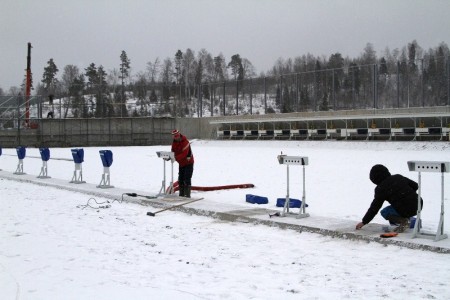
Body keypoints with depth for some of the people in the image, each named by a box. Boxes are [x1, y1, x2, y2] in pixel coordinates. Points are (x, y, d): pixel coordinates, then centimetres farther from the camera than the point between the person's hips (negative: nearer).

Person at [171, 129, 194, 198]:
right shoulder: (174, 142, -1)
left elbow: (184, 154, -32)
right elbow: (173, 151, 0)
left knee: (187, 179, -11)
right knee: (180, 179, 10)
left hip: (188, 163, -8)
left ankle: (187, 194, -9)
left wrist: (175, 158, -42)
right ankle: (181, 194, 18)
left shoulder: (185, 142, -24)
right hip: (181, 163, 8)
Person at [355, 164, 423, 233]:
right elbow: (415, 185, 16)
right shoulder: (398, 177, 11)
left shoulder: (381, 188, -6)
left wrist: (364, 222, 8)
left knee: (384, 212, 10)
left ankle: (403, 221, -8)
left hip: (407, 210, -8)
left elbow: (374, 208, -1)